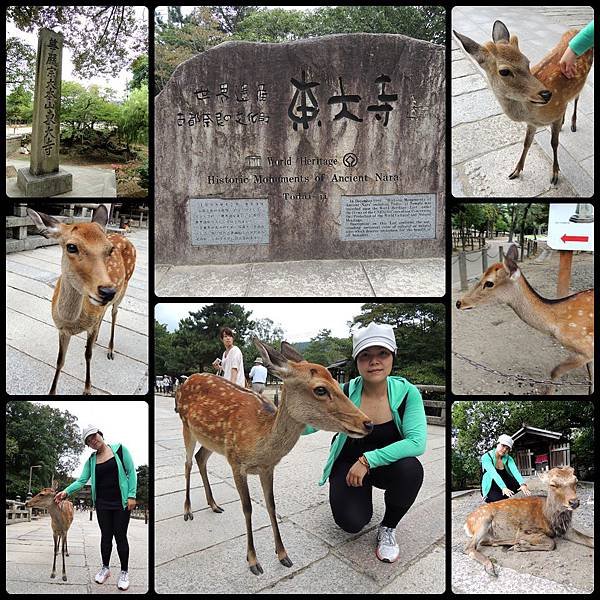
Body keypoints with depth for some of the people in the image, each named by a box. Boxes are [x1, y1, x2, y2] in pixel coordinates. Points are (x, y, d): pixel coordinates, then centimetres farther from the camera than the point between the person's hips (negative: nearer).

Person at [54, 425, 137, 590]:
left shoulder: (119, 449, -5)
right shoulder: (91, 460, 6)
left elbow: (131, 472, -5)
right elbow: (81, 481, 1)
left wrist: (131, 495, -11)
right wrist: (66, 491, -15)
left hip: (121, 502, -3)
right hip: (102, 504, 3)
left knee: (120, 536, 1)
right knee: (105, 536, 11)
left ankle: (124, 572, 15)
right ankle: (105, 568, 29)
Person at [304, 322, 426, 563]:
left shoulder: (406, 392, -19)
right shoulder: (345, 393, -18)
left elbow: (417, 442, -30)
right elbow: (307, 425, -24)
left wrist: (368, 460, -35)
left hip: (388, 464, 0)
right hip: (348, 464, 0)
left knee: (411, 470, -34)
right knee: (351, 523, -24)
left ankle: (388, 528, -3)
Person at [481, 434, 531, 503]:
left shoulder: (508, 459, 2)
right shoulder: (486, 457, -13)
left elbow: (515, 471, -17)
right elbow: (493, 474, -28)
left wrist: (523, 484, -36)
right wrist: (503, 488, -43)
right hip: (491, 490, -6)